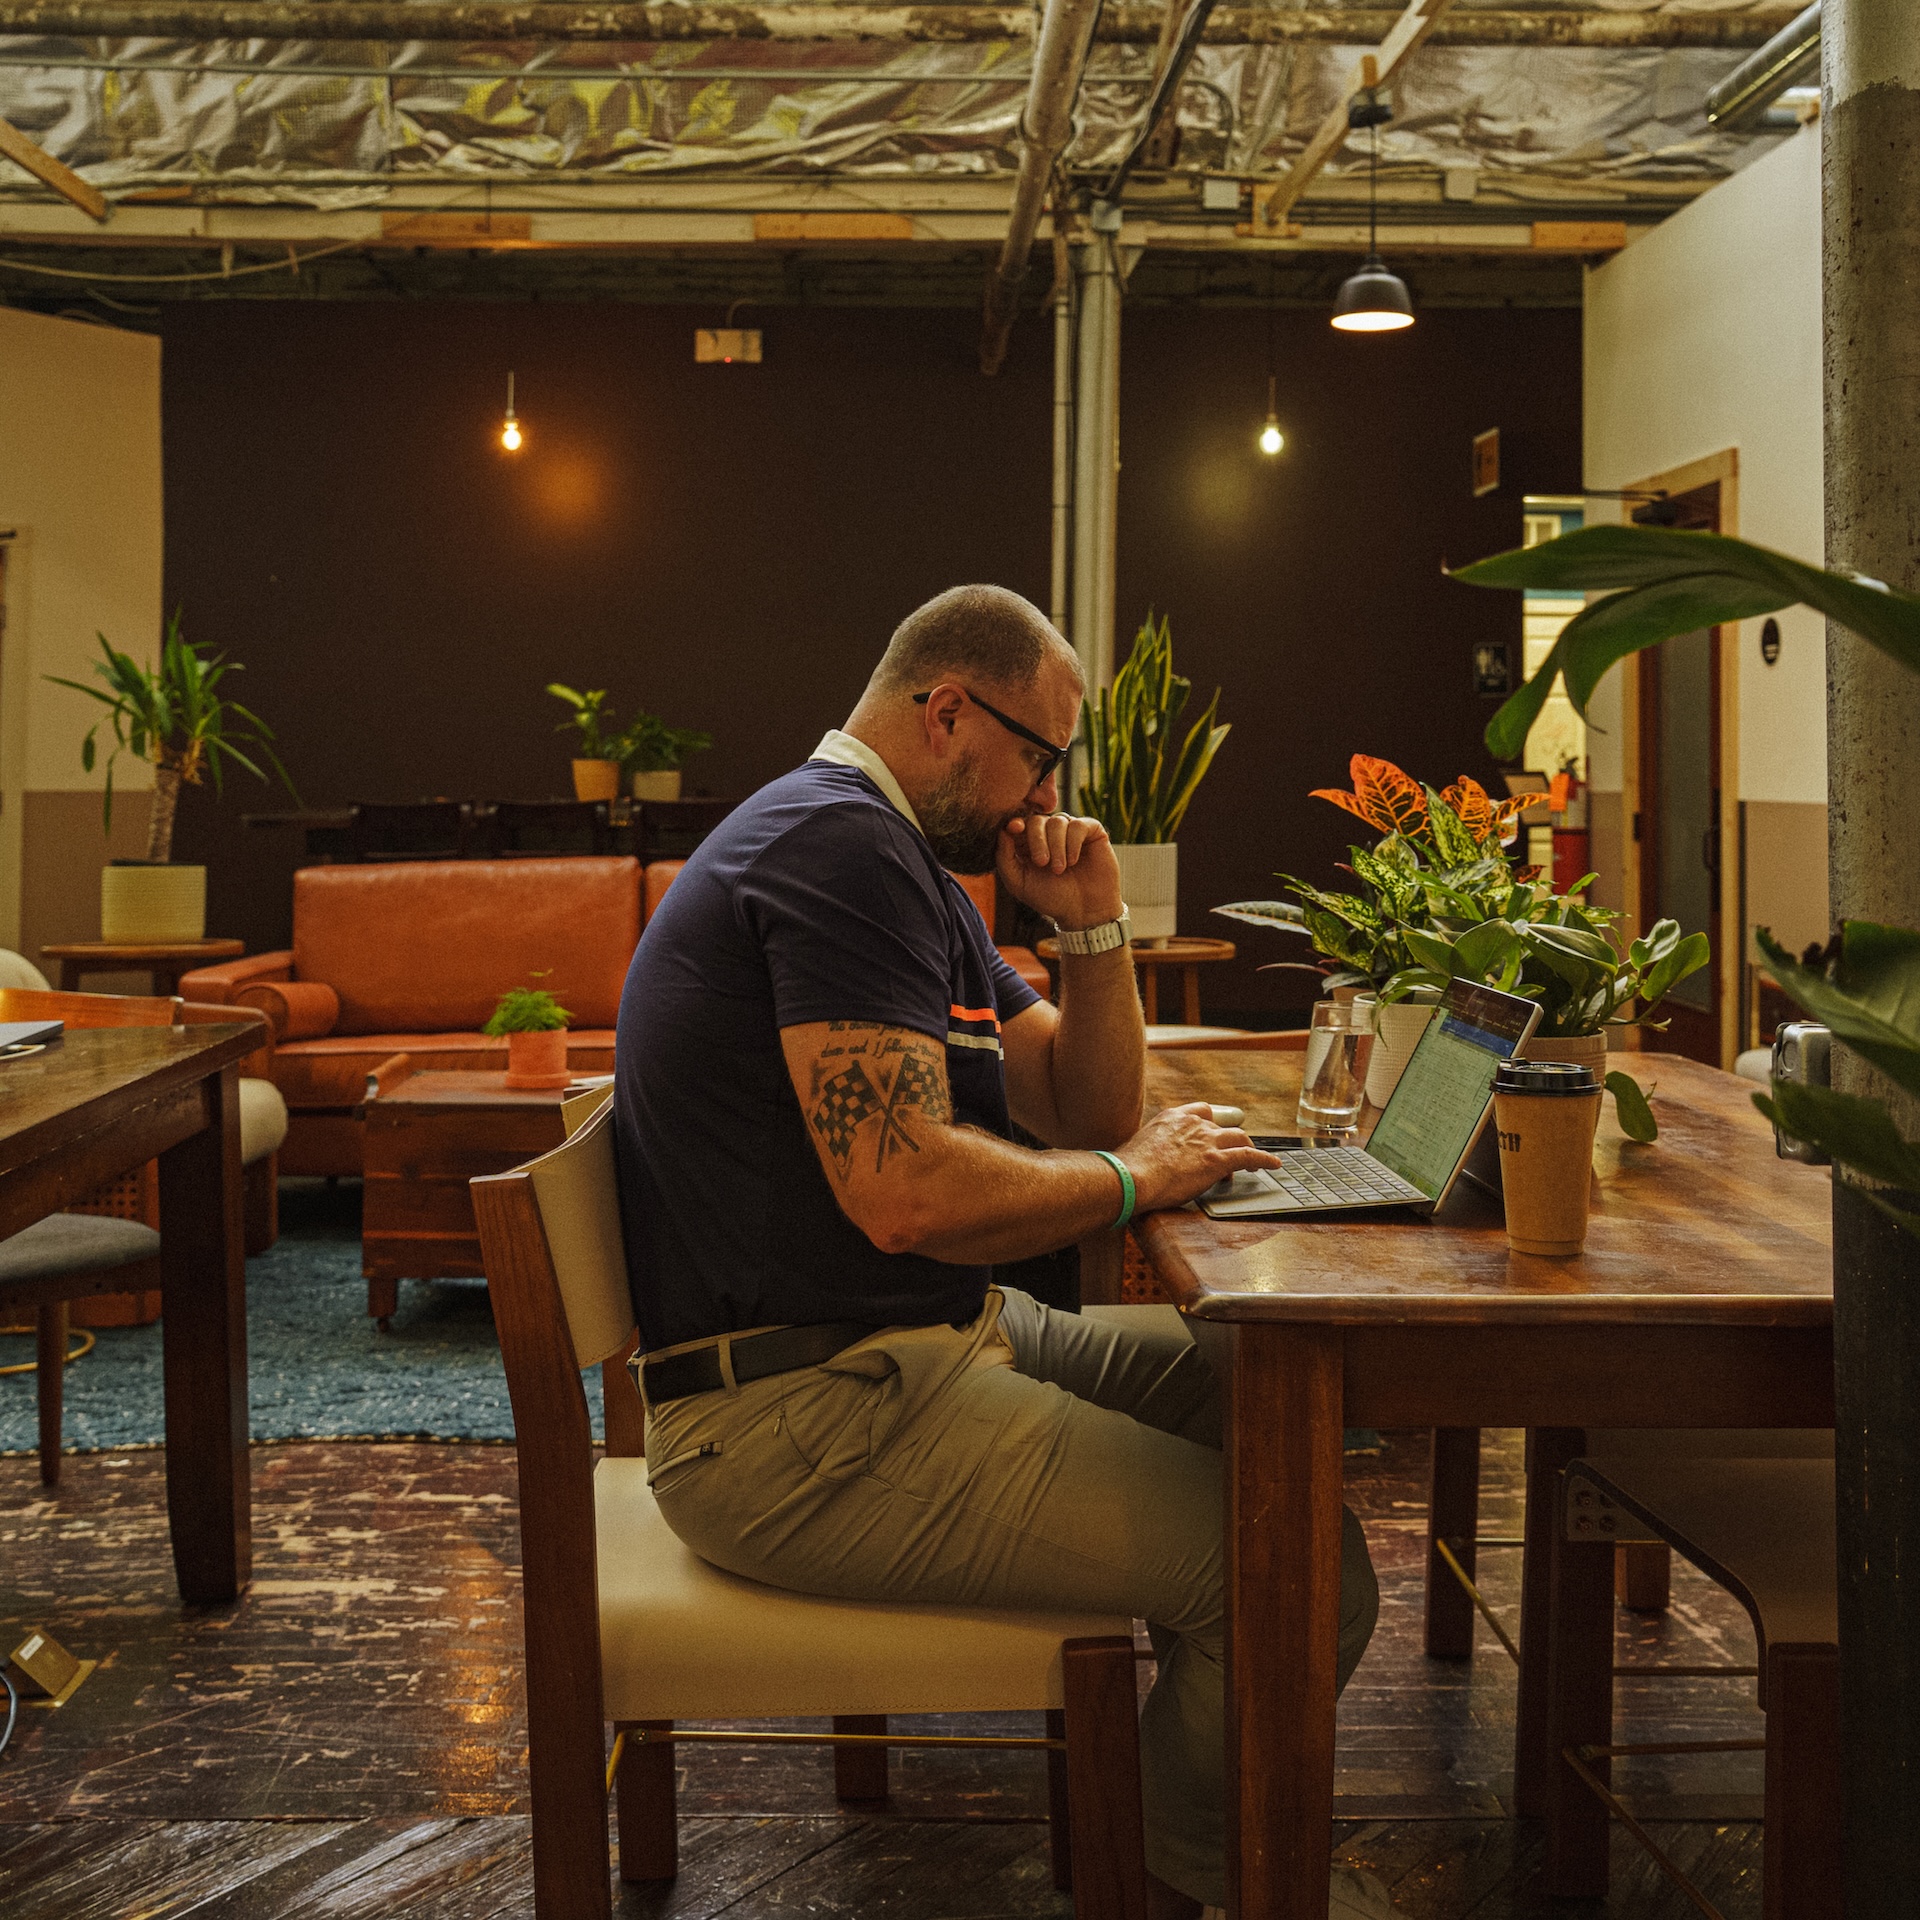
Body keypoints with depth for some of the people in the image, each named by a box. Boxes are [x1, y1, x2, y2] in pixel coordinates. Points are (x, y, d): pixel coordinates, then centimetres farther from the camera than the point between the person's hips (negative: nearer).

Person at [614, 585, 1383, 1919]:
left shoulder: (904, 863, 18)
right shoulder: (840, 845, -17)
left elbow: (1087, 1115, 19)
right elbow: (910, 1195, -27)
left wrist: (1094, 927, 3)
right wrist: (1132, 1176, -10)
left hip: (921, 1344, 11)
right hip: (809, 1415, -11)